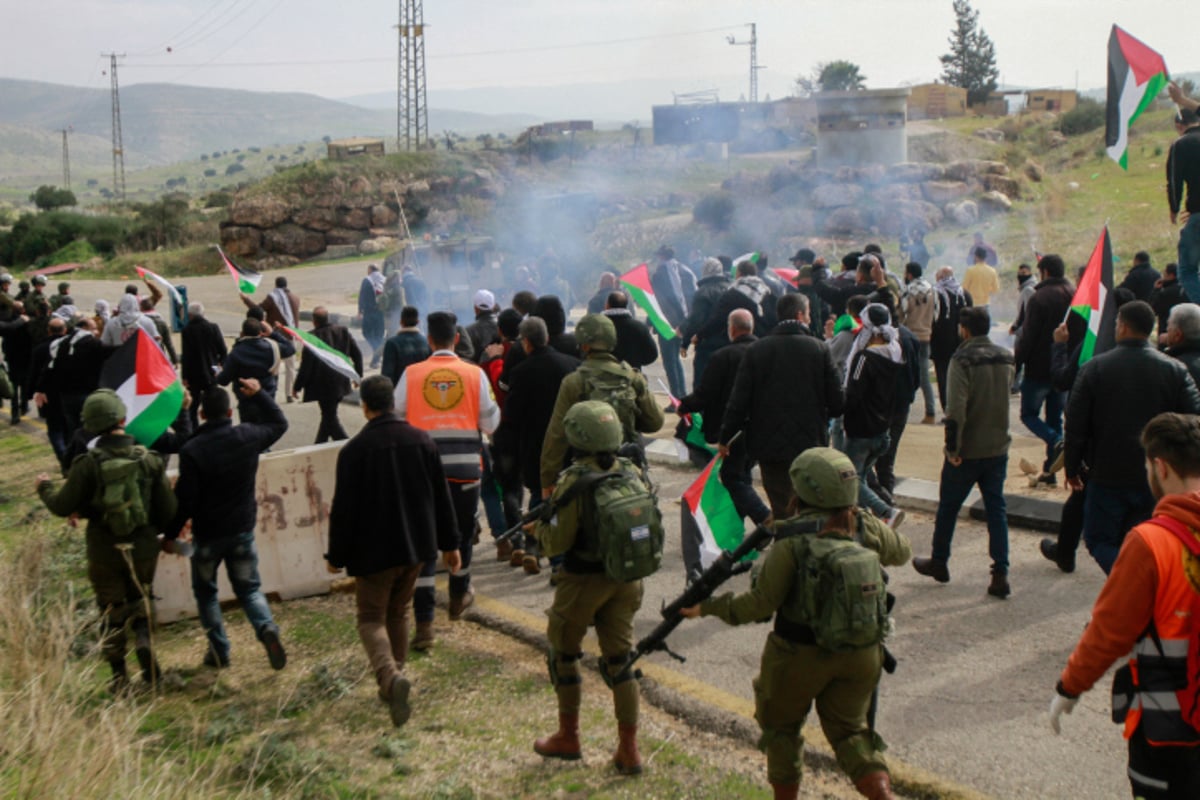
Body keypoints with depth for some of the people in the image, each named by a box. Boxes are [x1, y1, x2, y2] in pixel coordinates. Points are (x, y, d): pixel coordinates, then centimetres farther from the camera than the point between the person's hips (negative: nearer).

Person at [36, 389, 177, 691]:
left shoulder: (88, 464, -16)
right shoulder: (150, 459, -8)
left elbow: (62, 507, -7)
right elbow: (168, 510, -5)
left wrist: (45, 487, 14)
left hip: (104, 551, -1)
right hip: (144, 549, 1)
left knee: (111, 611, 14)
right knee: (141, 600, 23)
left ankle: (119, 674, 17)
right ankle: (143, 638, -3)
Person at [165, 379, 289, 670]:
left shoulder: (192, 450, -19)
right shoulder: (248, 436, -7)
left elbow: (185, 499, -16)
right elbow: (279, 423, 15)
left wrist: (170, 534, -4)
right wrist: (259, 394, 18)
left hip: (207, 534, -3)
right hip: (242, 529, 3)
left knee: (205, 591, 18)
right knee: (248, 588, 14)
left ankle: (219, 651, 18)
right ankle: (267, 629, -14)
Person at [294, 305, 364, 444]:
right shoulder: (343, 331, -1)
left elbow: (306, 365, -15)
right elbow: (357, 354, 4)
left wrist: (298, 386, -4)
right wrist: (358, 375, 15)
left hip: (323, 385, -6)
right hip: (341, 383, 6)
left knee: (330, 417, 3)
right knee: (329, 414, 20)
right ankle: (319, 445, 35)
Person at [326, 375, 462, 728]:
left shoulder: (354, 450, -14)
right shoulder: (422, 440, 1)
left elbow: (344, 510, -12)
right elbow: (441, 498, 6)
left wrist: (337, 556, 0)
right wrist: (449, 543, 15)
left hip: (373, 551, -5)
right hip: (416, 545, 5)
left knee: (371, 618, 5)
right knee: (398, 613, 20)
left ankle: (391, 677, -19)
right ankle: (393, 682, 27)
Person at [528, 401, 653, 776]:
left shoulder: (572, 482, -20)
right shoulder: (632, 473, -3)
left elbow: (557, 542, -18)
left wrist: (536, 529, 2)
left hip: (583, 582, -5)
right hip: (625, 579, 5)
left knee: (564, 654, 16)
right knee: (619, 660, 13)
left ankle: (568, 737, 28)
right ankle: (629, 749, 14)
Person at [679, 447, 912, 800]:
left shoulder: (792, 540, -18)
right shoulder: (867, 529, -5)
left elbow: (761, 603, -17)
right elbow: (903, 552, 17)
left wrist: (707, 607, -6)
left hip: (801, 655, -4)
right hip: (859, 654, 4)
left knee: (781, 725, 20)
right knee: (849, 727, 20)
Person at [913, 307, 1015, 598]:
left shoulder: (963, 360, -17)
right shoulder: (1006, 359, 5)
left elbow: (956, 408, -23)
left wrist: (952, 447, -18)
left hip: (968, 450, -5)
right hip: (998, 448, 5)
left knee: (948, 506, 12)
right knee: (996, 509, 9)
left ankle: (938, 562, 27)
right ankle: (1000, 574, 4)